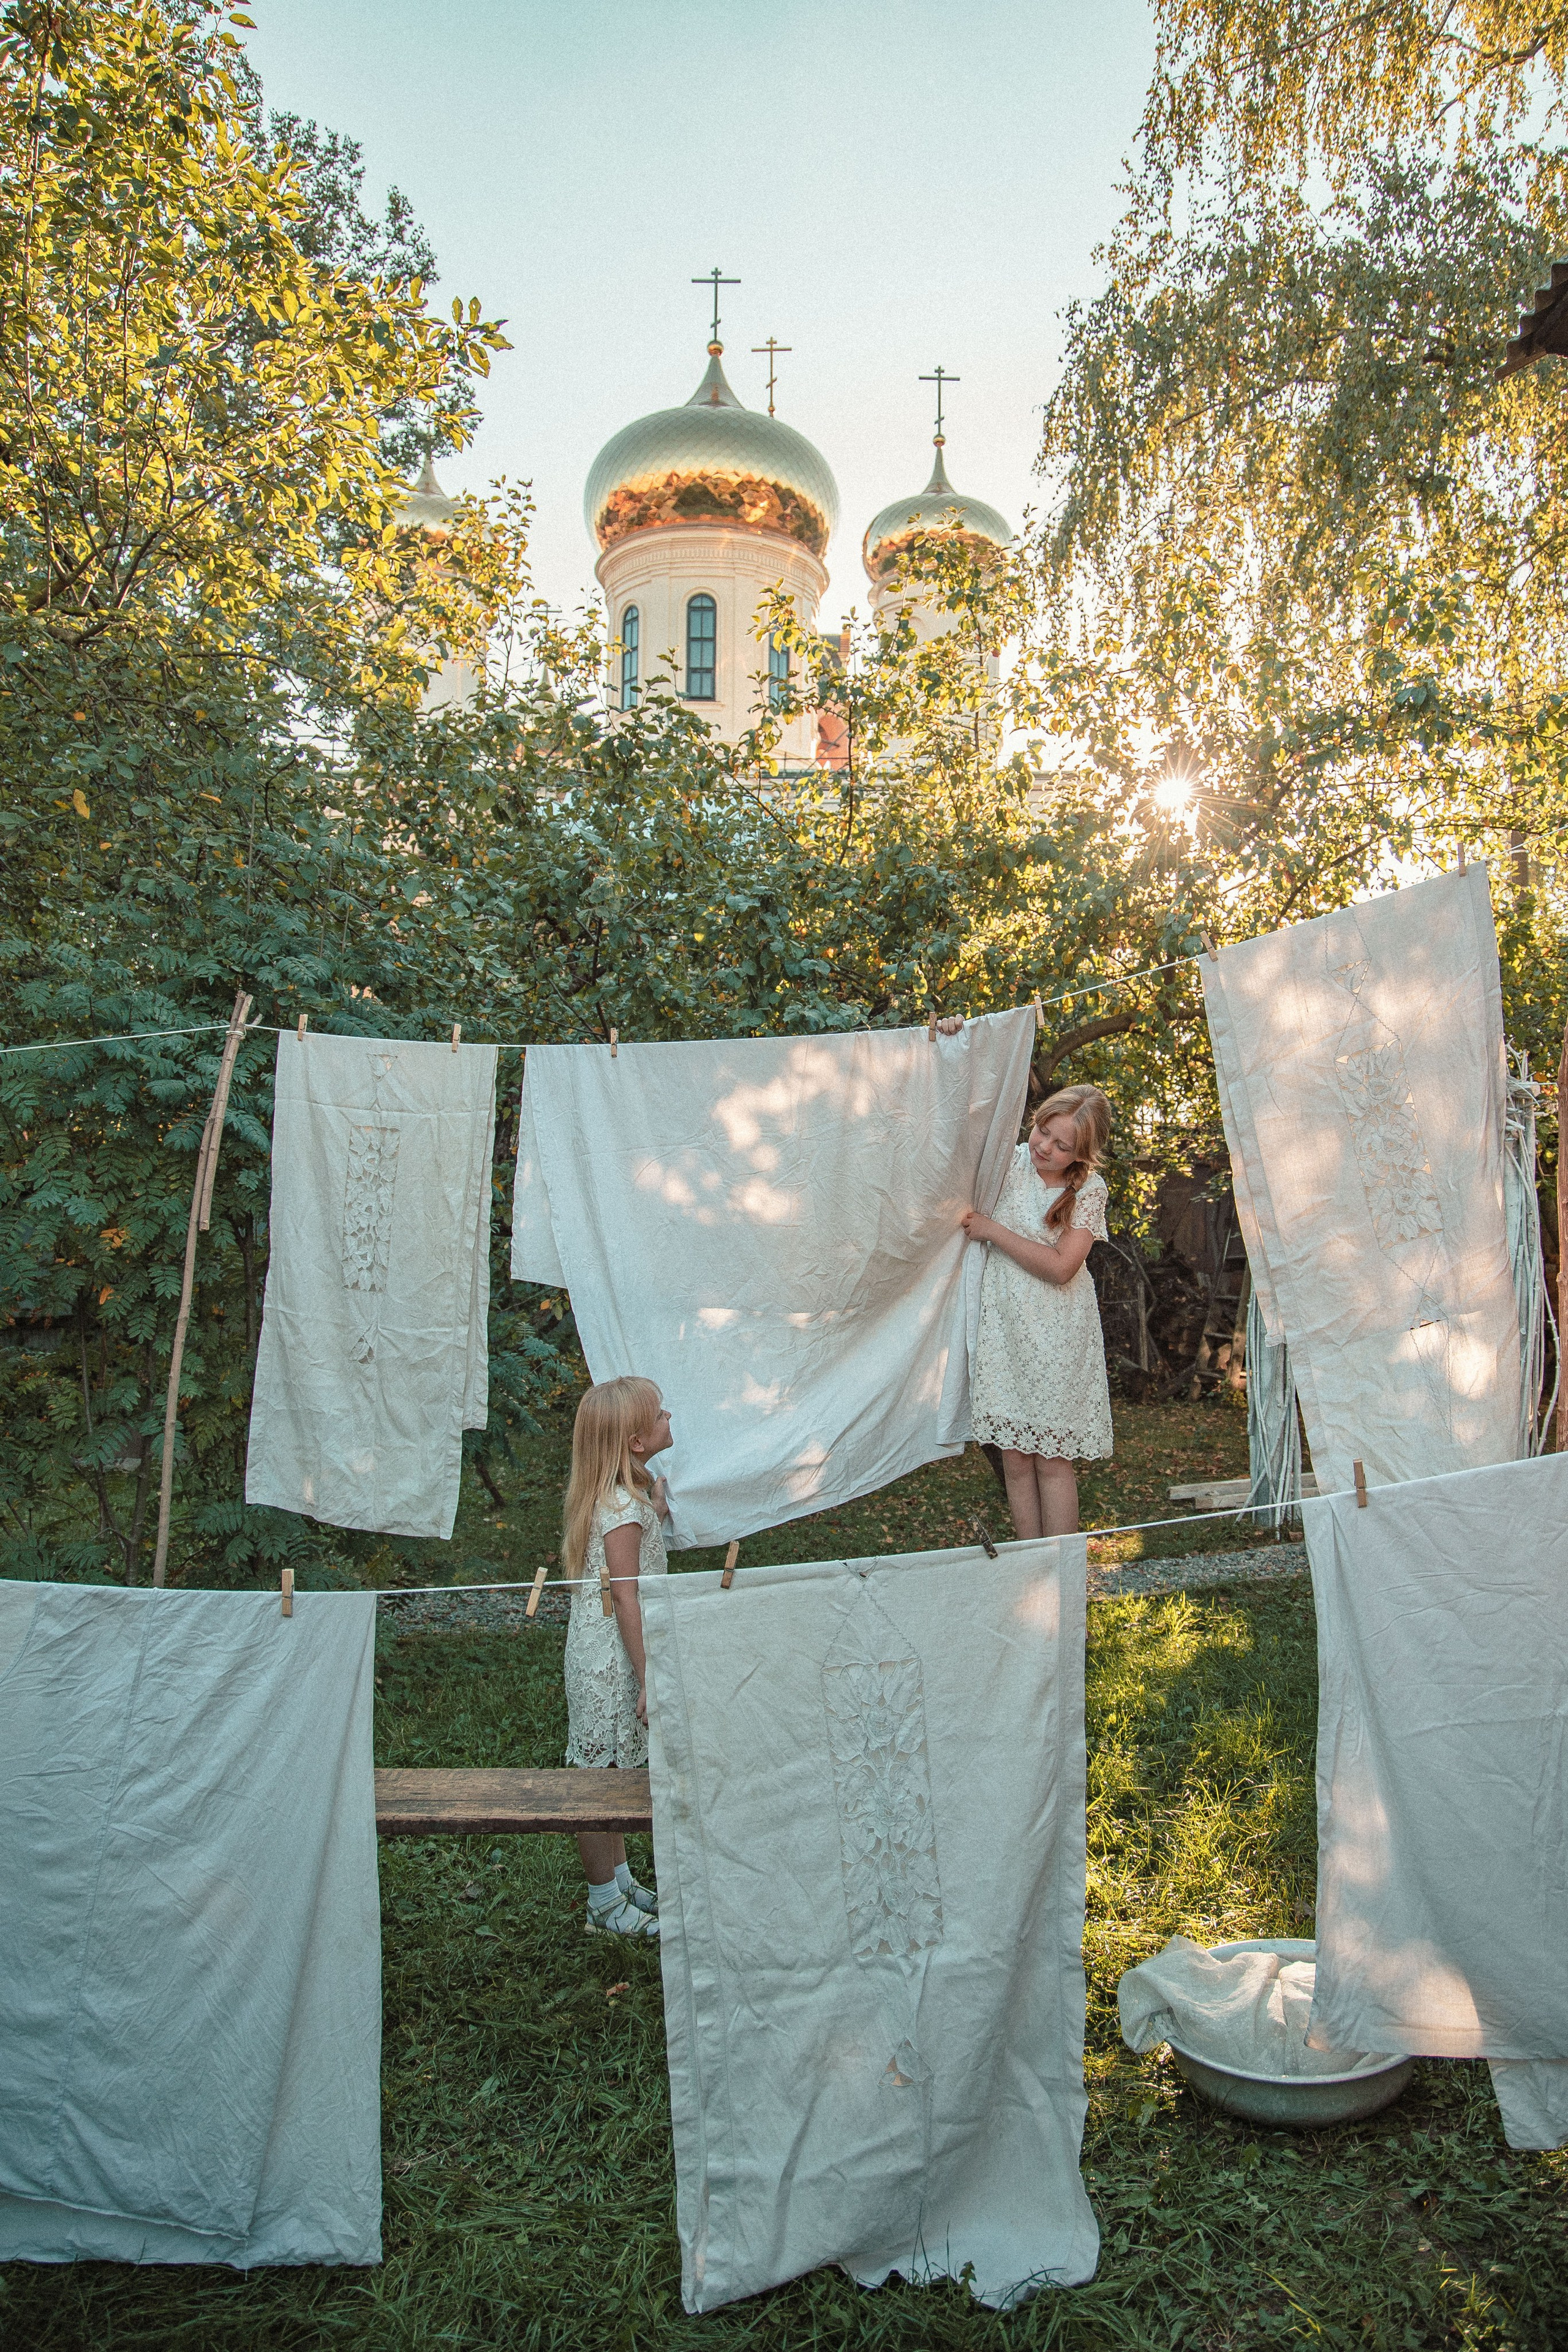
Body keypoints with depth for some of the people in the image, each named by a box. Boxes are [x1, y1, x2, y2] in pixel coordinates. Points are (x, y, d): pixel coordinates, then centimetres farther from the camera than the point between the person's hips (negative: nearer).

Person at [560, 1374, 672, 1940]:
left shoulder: (625, 1492, 5)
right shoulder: (623, 1508, -24)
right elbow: (626, 1598, -23)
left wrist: (656, 1510, 4)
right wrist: (649, 1680, -20)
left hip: (606, 1657, 9)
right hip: (611, 1662, -9)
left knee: (617, 1776, 20)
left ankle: (620, 1881, 35)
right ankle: (605, 1905, 19)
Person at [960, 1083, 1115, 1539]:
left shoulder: (1089, 1191, -5)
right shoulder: (1010, 1161, 1)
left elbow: (1061, 1266, -14)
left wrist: (991, 1230, -15)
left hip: (1056, 1337, -2)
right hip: (1003, 1329, 2)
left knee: (1053, 1460, 1)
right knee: (1015, 1457, 6)